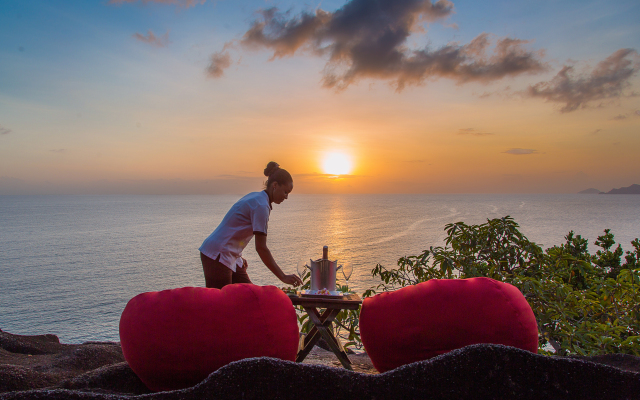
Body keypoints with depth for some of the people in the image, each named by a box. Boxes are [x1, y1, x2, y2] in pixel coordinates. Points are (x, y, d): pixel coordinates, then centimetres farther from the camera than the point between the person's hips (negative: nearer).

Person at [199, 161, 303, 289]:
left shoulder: (255, 197, 10)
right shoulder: (261, 205, -18)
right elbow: (261, 248, -22)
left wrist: (239, 256, 15)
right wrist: (283, 277, -20)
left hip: (231, 256, 10)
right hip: (217, 256, -10)